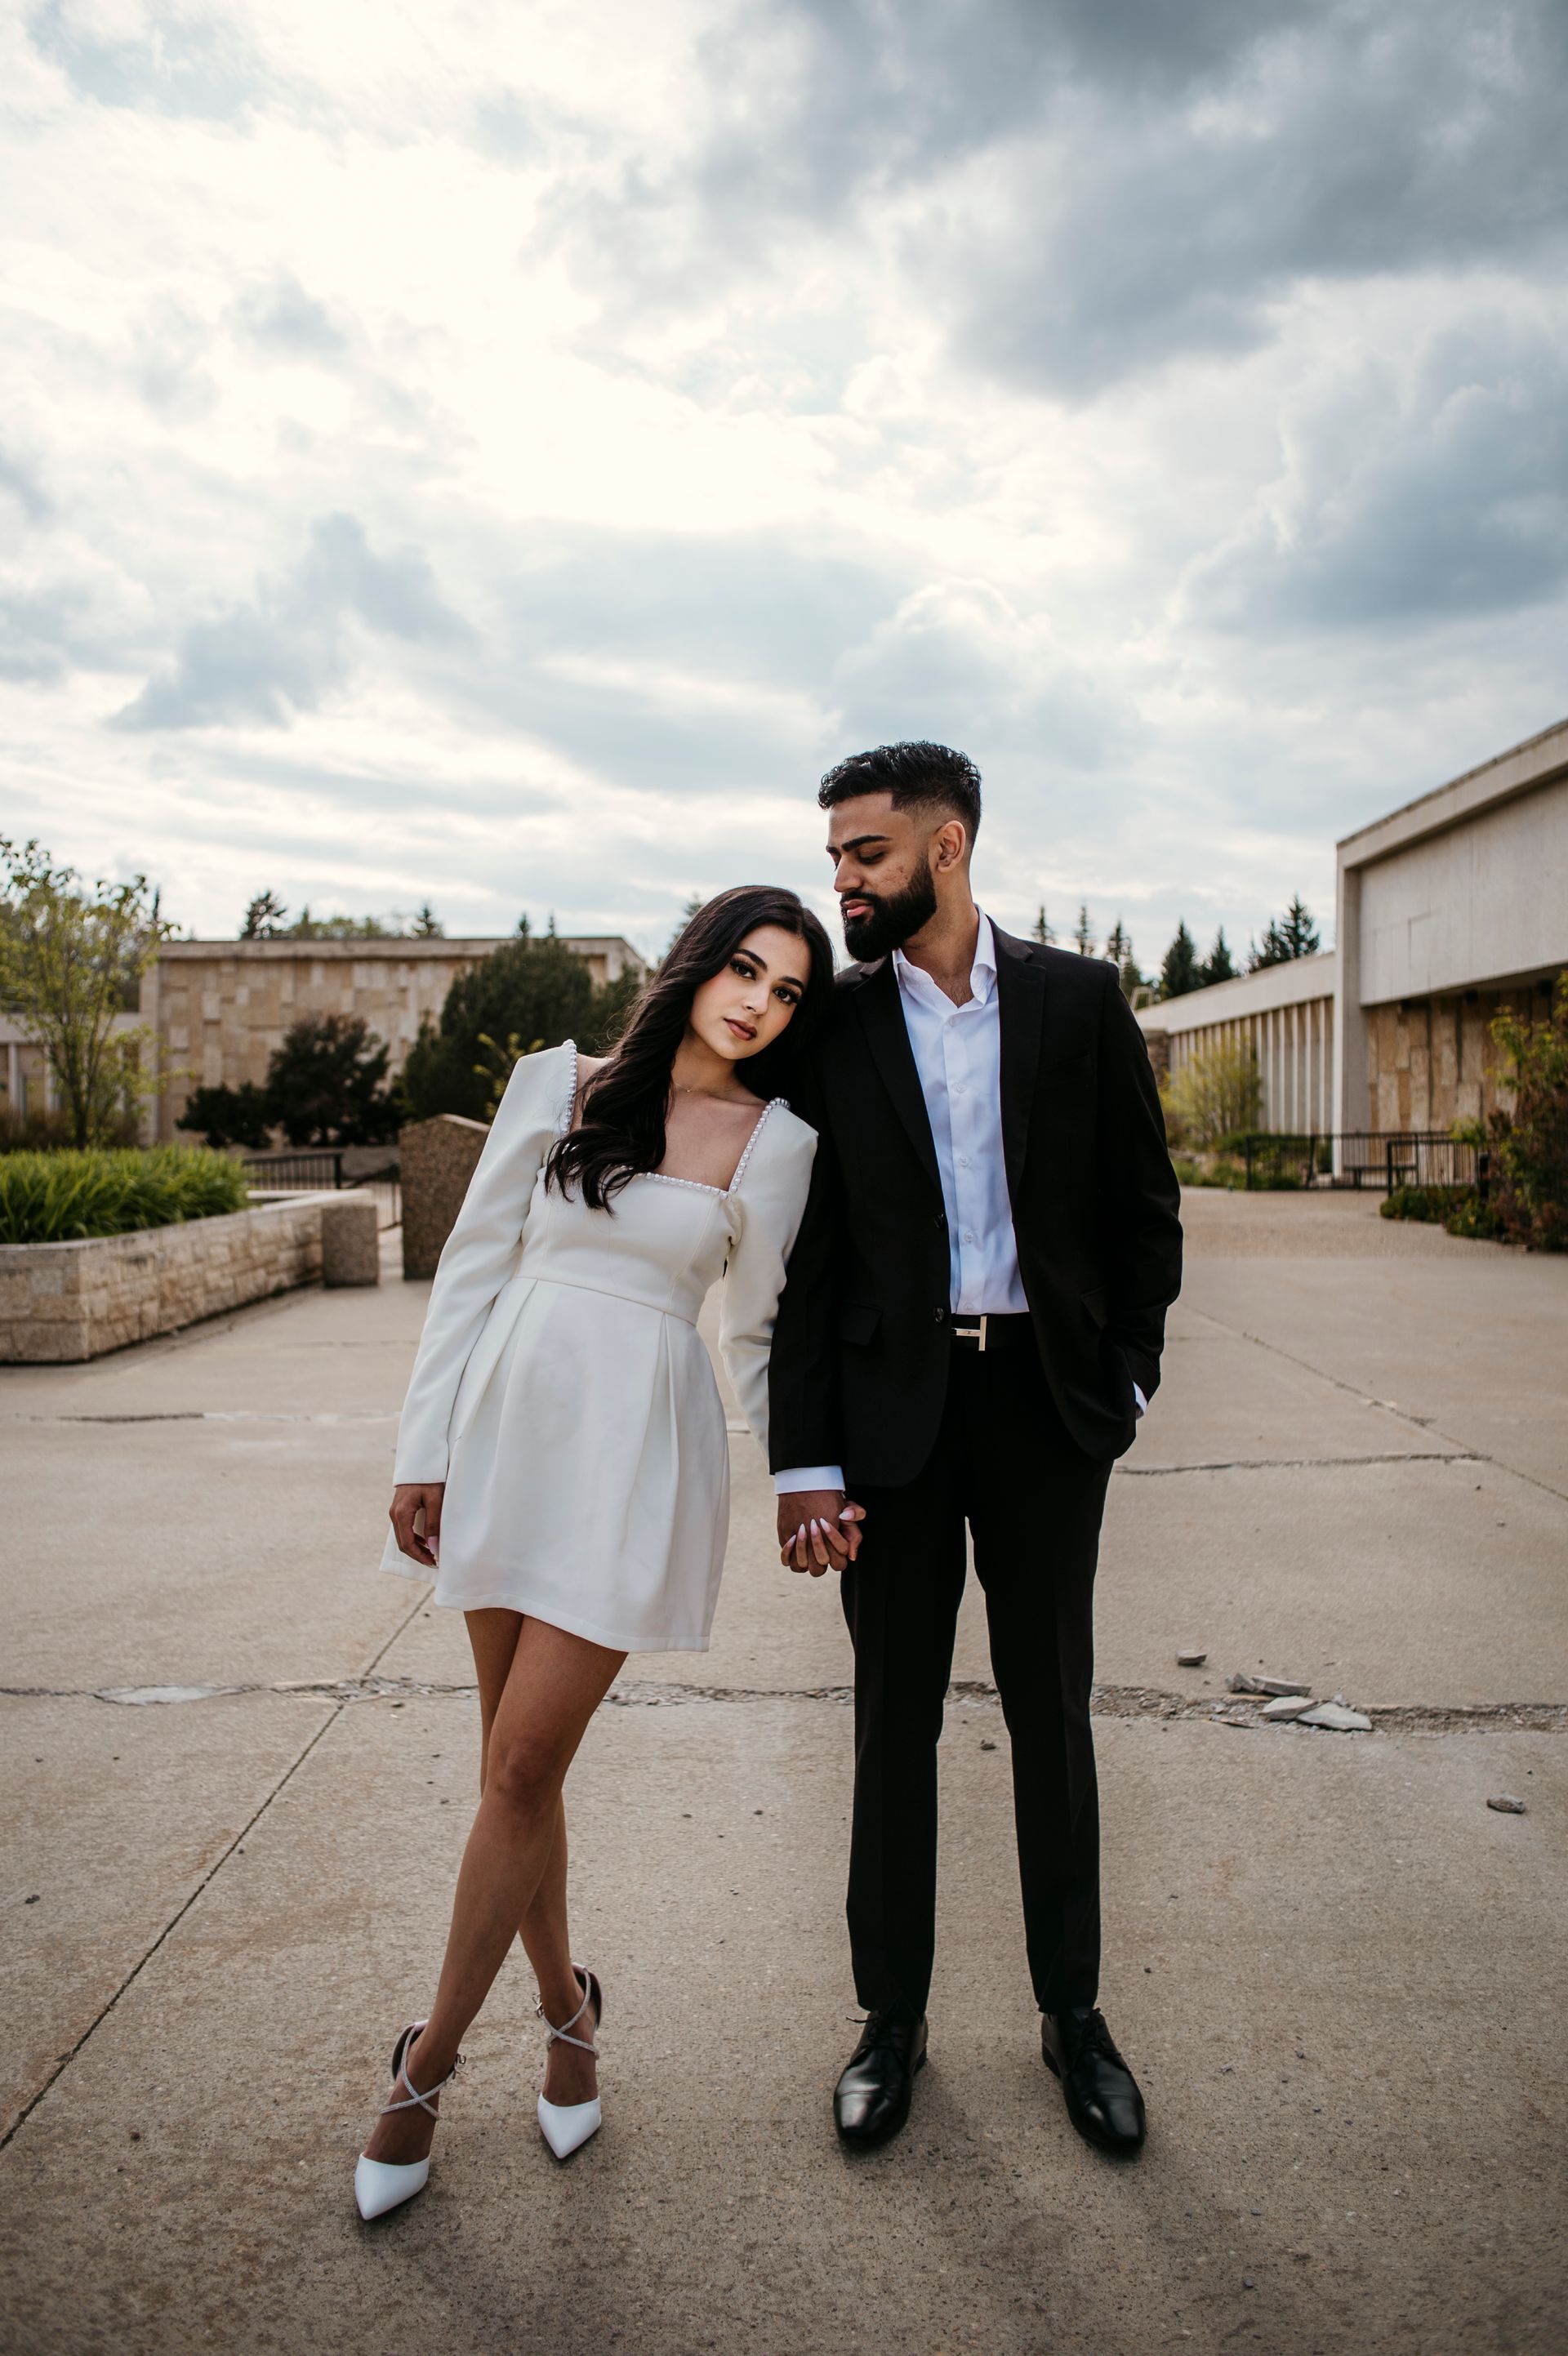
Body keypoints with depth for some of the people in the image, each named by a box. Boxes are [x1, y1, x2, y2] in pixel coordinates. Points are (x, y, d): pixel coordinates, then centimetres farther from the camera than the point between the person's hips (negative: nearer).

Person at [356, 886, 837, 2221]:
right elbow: (477, 1264, 5)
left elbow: (758, 1334, 8)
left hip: (641, 1450, -3)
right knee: (515, 1763, 12)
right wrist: (425, 1449, 1)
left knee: (524, 1765, -2)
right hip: (511, 1424, 3)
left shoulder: (775, 1142, 0)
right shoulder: (559, 1085, 5)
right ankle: (566, 2009, 35)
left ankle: (431, 2060, 20)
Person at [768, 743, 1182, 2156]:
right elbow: (808, 1259, -2)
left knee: (1052, 1711, 12)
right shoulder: (833, 1029, 0)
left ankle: (1073, 2010, 31)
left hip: (1046, 1399, 0)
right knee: (895, 1719, 11)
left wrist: (1128, 1377, -1)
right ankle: (894, 2015, 29)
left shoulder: (1078, 1000, 1)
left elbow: (1144, 1205, 6)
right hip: (894, 1404, 0)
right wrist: (805, 1461, -7)